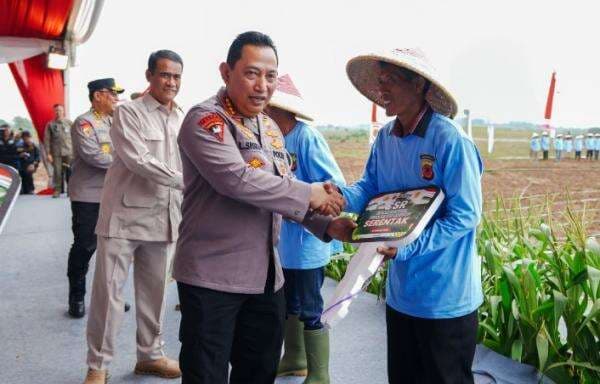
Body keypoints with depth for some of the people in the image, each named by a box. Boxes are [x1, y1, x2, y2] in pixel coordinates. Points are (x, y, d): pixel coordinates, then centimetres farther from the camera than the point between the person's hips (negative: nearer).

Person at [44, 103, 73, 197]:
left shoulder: (69, 123, 9)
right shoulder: (50, 124, 7)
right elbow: (46, 139, 4)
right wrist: (48, 153, -3)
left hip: (68, 152, 0)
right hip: (56, 152, 0)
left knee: (70, 172, -4)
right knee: (57, 172, -1)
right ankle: (57, 190, 8)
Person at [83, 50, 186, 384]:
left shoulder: (183, 119, 11)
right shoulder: (128, 112, -5)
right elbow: (138, 160, -17)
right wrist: (183, 180, -19)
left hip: (163, 217, 5)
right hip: (125, 215, -5)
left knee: (155, 291, 13)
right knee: (108, 291, 0)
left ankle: (150, 354, 28)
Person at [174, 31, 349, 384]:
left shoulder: (270, 128, 13)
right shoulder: (205, 120, -12)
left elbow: (284, 191, 17)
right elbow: (237, 179, -27)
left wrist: (326, 224, 0)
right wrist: (309, 194, -19)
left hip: (266, 276, 8)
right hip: (212, 275, -7)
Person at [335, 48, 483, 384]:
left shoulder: (450, 139, -21)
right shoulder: (385, 138, 2)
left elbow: (465, 215, -20)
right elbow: (369, 189, 5)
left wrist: (407, 248, -25)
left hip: (446, 297, -7)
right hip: (401, 291, 7)